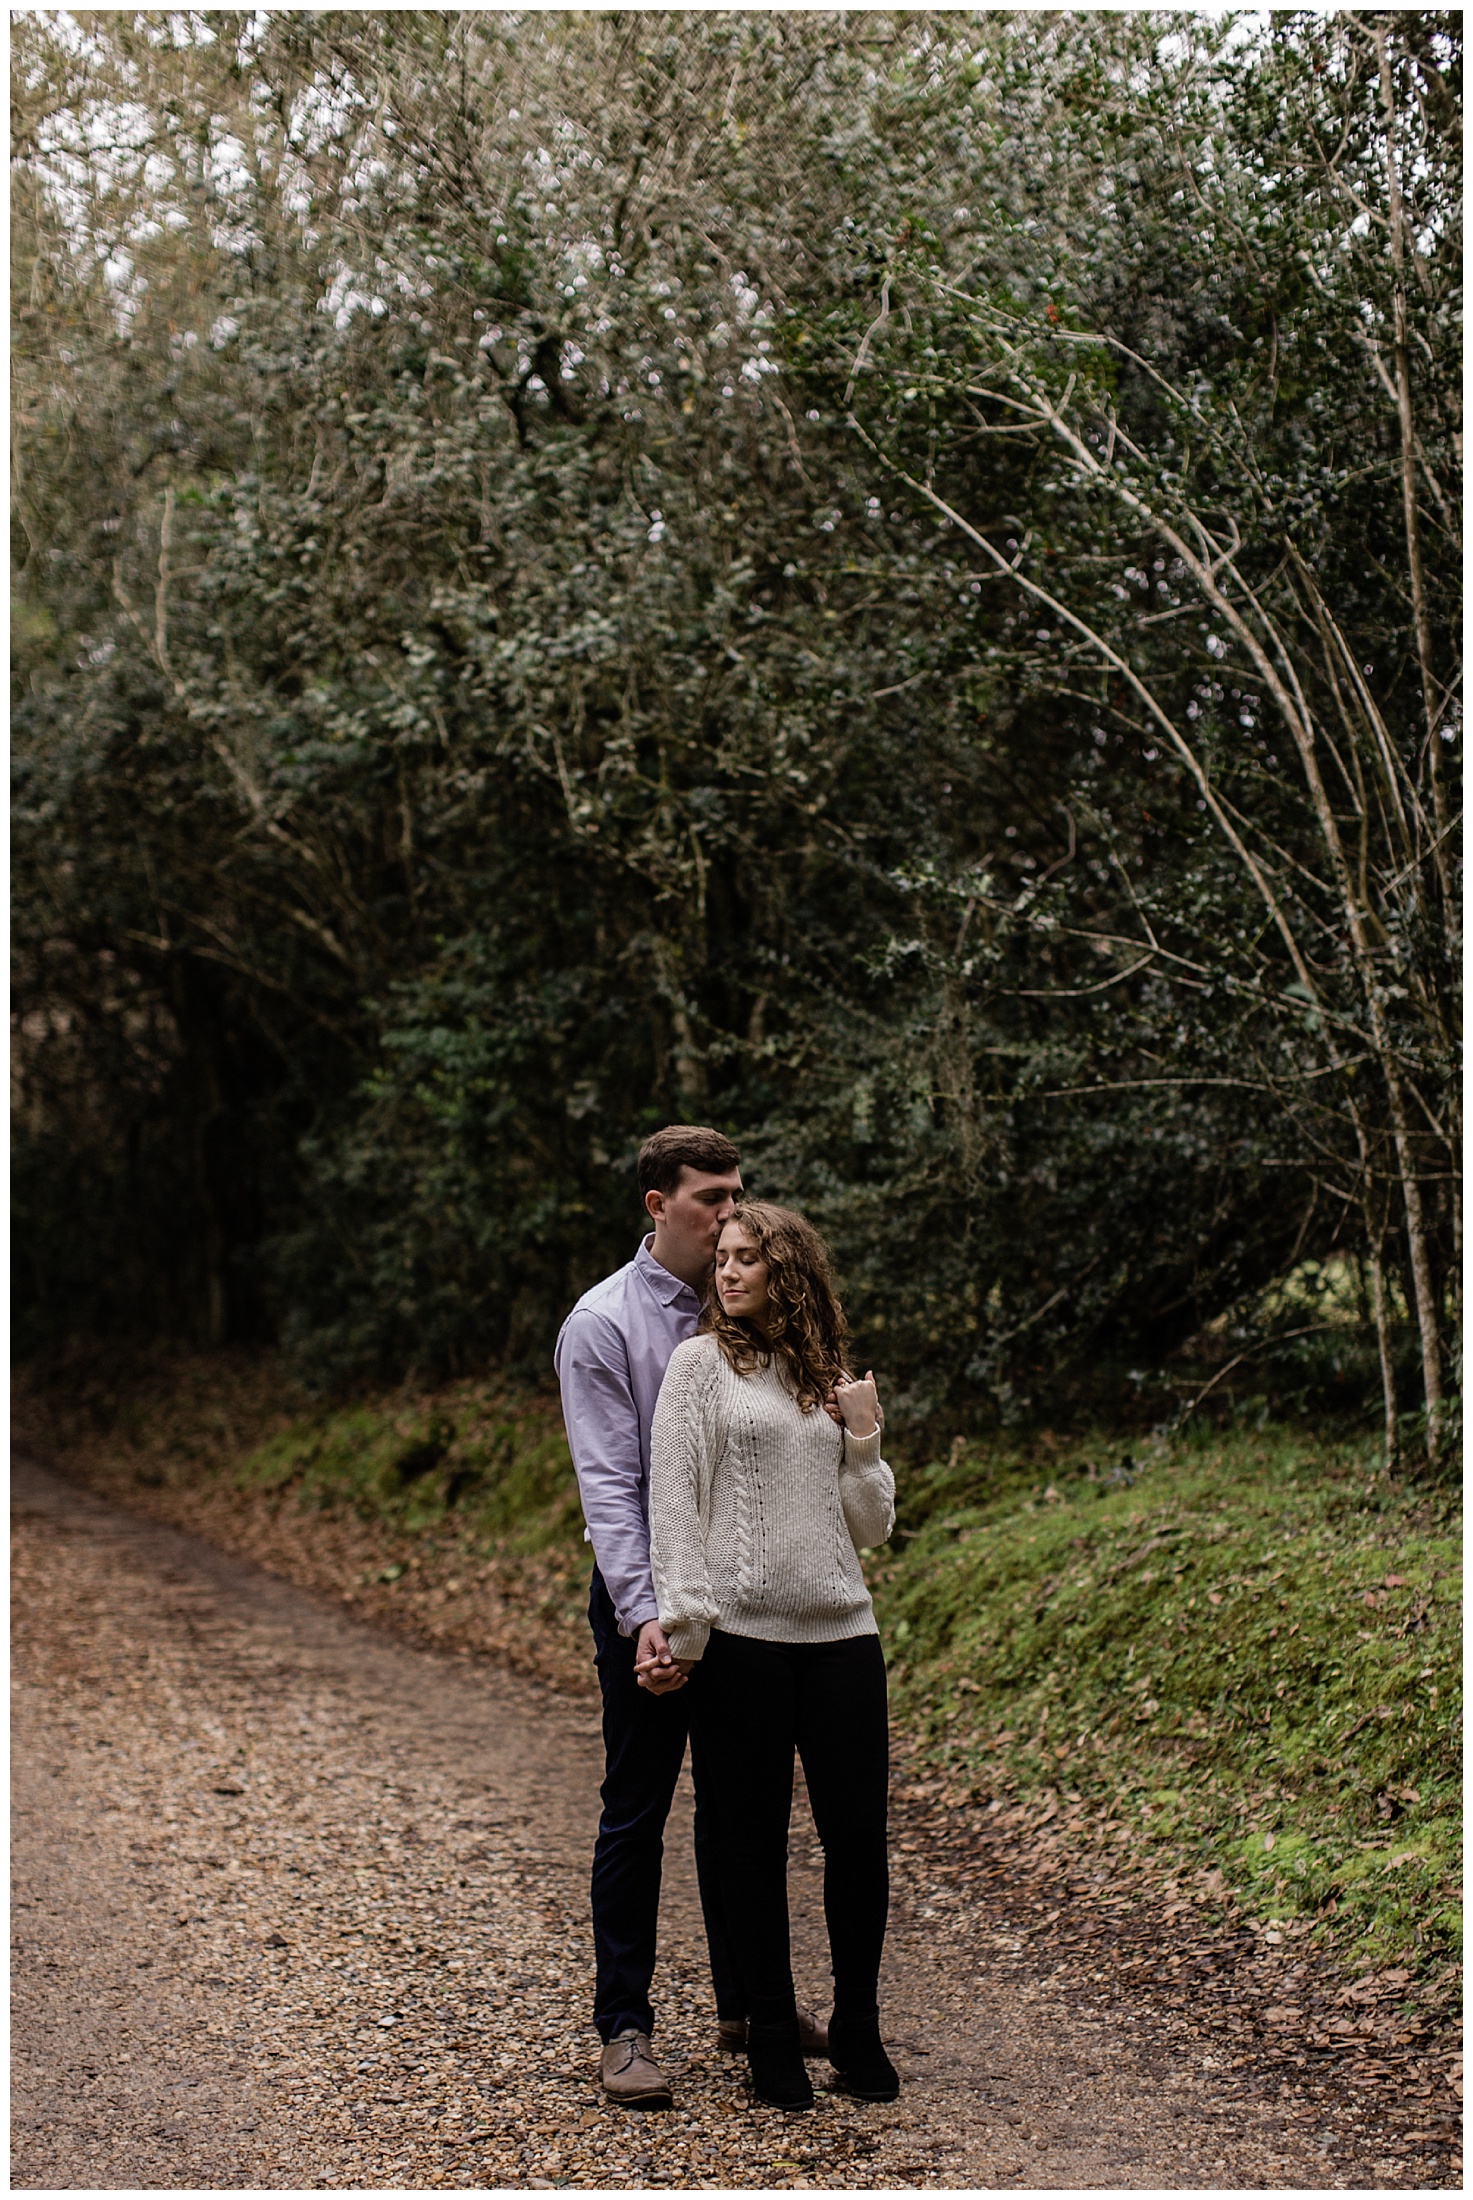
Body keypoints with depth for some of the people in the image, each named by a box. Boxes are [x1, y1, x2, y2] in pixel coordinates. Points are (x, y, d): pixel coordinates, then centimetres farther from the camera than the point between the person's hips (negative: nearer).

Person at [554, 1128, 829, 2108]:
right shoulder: (603, 1323, -10)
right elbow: (609, 1484, -15)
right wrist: (644, 1616, -24)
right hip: (646, 1594, -5)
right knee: (637, 1811, 2)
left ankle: (747, 2002, 27)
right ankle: (625, 2026, 12)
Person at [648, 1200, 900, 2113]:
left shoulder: (833, 1381, 14)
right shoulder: (702, 1363, 3)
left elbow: (873, 1526, 15)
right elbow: (674, 1499, -3)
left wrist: (863, 1441, 1)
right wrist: (683, 1619, -11)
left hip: (841, 1634, 3)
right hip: (742, 1635, -3)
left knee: (859, 1833, 2)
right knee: (755, 1840, 4)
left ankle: (858, 2028, 18)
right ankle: (773, 2037, 16)